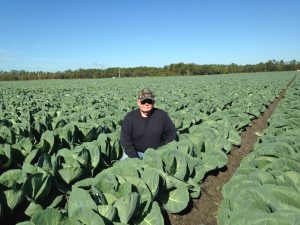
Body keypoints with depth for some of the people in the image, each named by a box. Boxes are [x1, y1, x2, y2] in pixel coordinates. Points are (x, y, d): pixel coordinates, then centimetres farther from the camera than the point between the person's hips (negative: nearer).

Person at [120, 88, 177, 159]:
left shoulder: (162, 115, -4)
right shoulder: (130, 117, -7)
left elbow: (172, 134, 4)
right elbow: (125, 140, -9)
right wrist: (134, 158, -17)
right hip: (135, 152, 0)